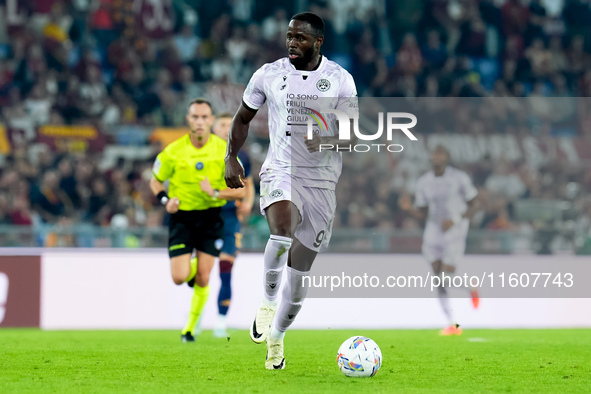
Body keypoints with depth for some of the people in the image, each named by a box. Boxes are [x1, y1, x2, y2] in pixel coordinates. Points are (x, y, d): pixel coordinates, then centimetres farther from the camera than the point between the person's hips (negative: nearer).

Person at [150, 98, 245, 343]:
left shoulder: (224, 150, -8)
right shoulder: (173, 152, -8)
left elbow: (240, 191, -6)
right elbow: (155, 181, 6)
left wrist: (215, 193, -23)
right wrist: (165, 200, -13)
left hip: (211, 218, 0)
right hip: (182, 217, 0)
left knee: (202, 279, -2)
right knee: (179, 278, -10)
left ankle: (190, 328, 15)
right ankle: (191, 268, 27)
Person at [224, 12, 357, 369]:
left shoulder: (340, 79, -2)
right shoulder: (269, 74, 1)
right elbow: (243, 118, 15)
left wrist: (329, 141, -24)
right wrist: (232, 158, 3)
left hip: (321, 181, 1)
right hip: (280, 170, -1)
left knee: (300, 269, 4)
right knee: (283, 229, -35)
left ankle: (276, 337, 26)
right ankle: (268, 302, -13)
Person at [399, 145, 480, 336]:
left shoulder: (460, 178, -6)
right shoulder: (423, 182, 6)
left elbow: (473, 206, -2)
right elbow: (422, 213, 12)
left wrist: (455, 220, -16)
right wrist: (408, 208, -9)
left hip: (455, 230, -4)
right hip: (434, 230, 4)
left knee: (447, 276, -13)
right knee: (439, 279, 0)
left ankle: (471, 286, 22)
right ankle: (452, 324, 7)